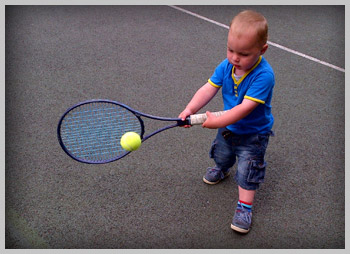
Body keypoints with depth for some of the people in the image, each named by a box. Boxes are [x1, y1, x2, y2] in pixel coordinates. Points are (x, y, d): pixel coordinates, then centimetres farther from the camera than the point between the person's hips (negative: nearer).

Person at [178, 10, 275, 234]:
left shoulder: (263, 75, -35)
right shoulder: (226, 66, -16)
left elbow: (246, 107, -38)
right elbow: (209, 89, -16)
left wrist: (217, 122, -39)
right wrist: (190, 109, -30)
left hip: (253, 133, -6)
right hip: (228, 127, 7)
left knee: (248, 170, -1)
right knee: (221, 154, 30)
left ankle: (244, 207, 16)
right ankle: (223, 169, 63)